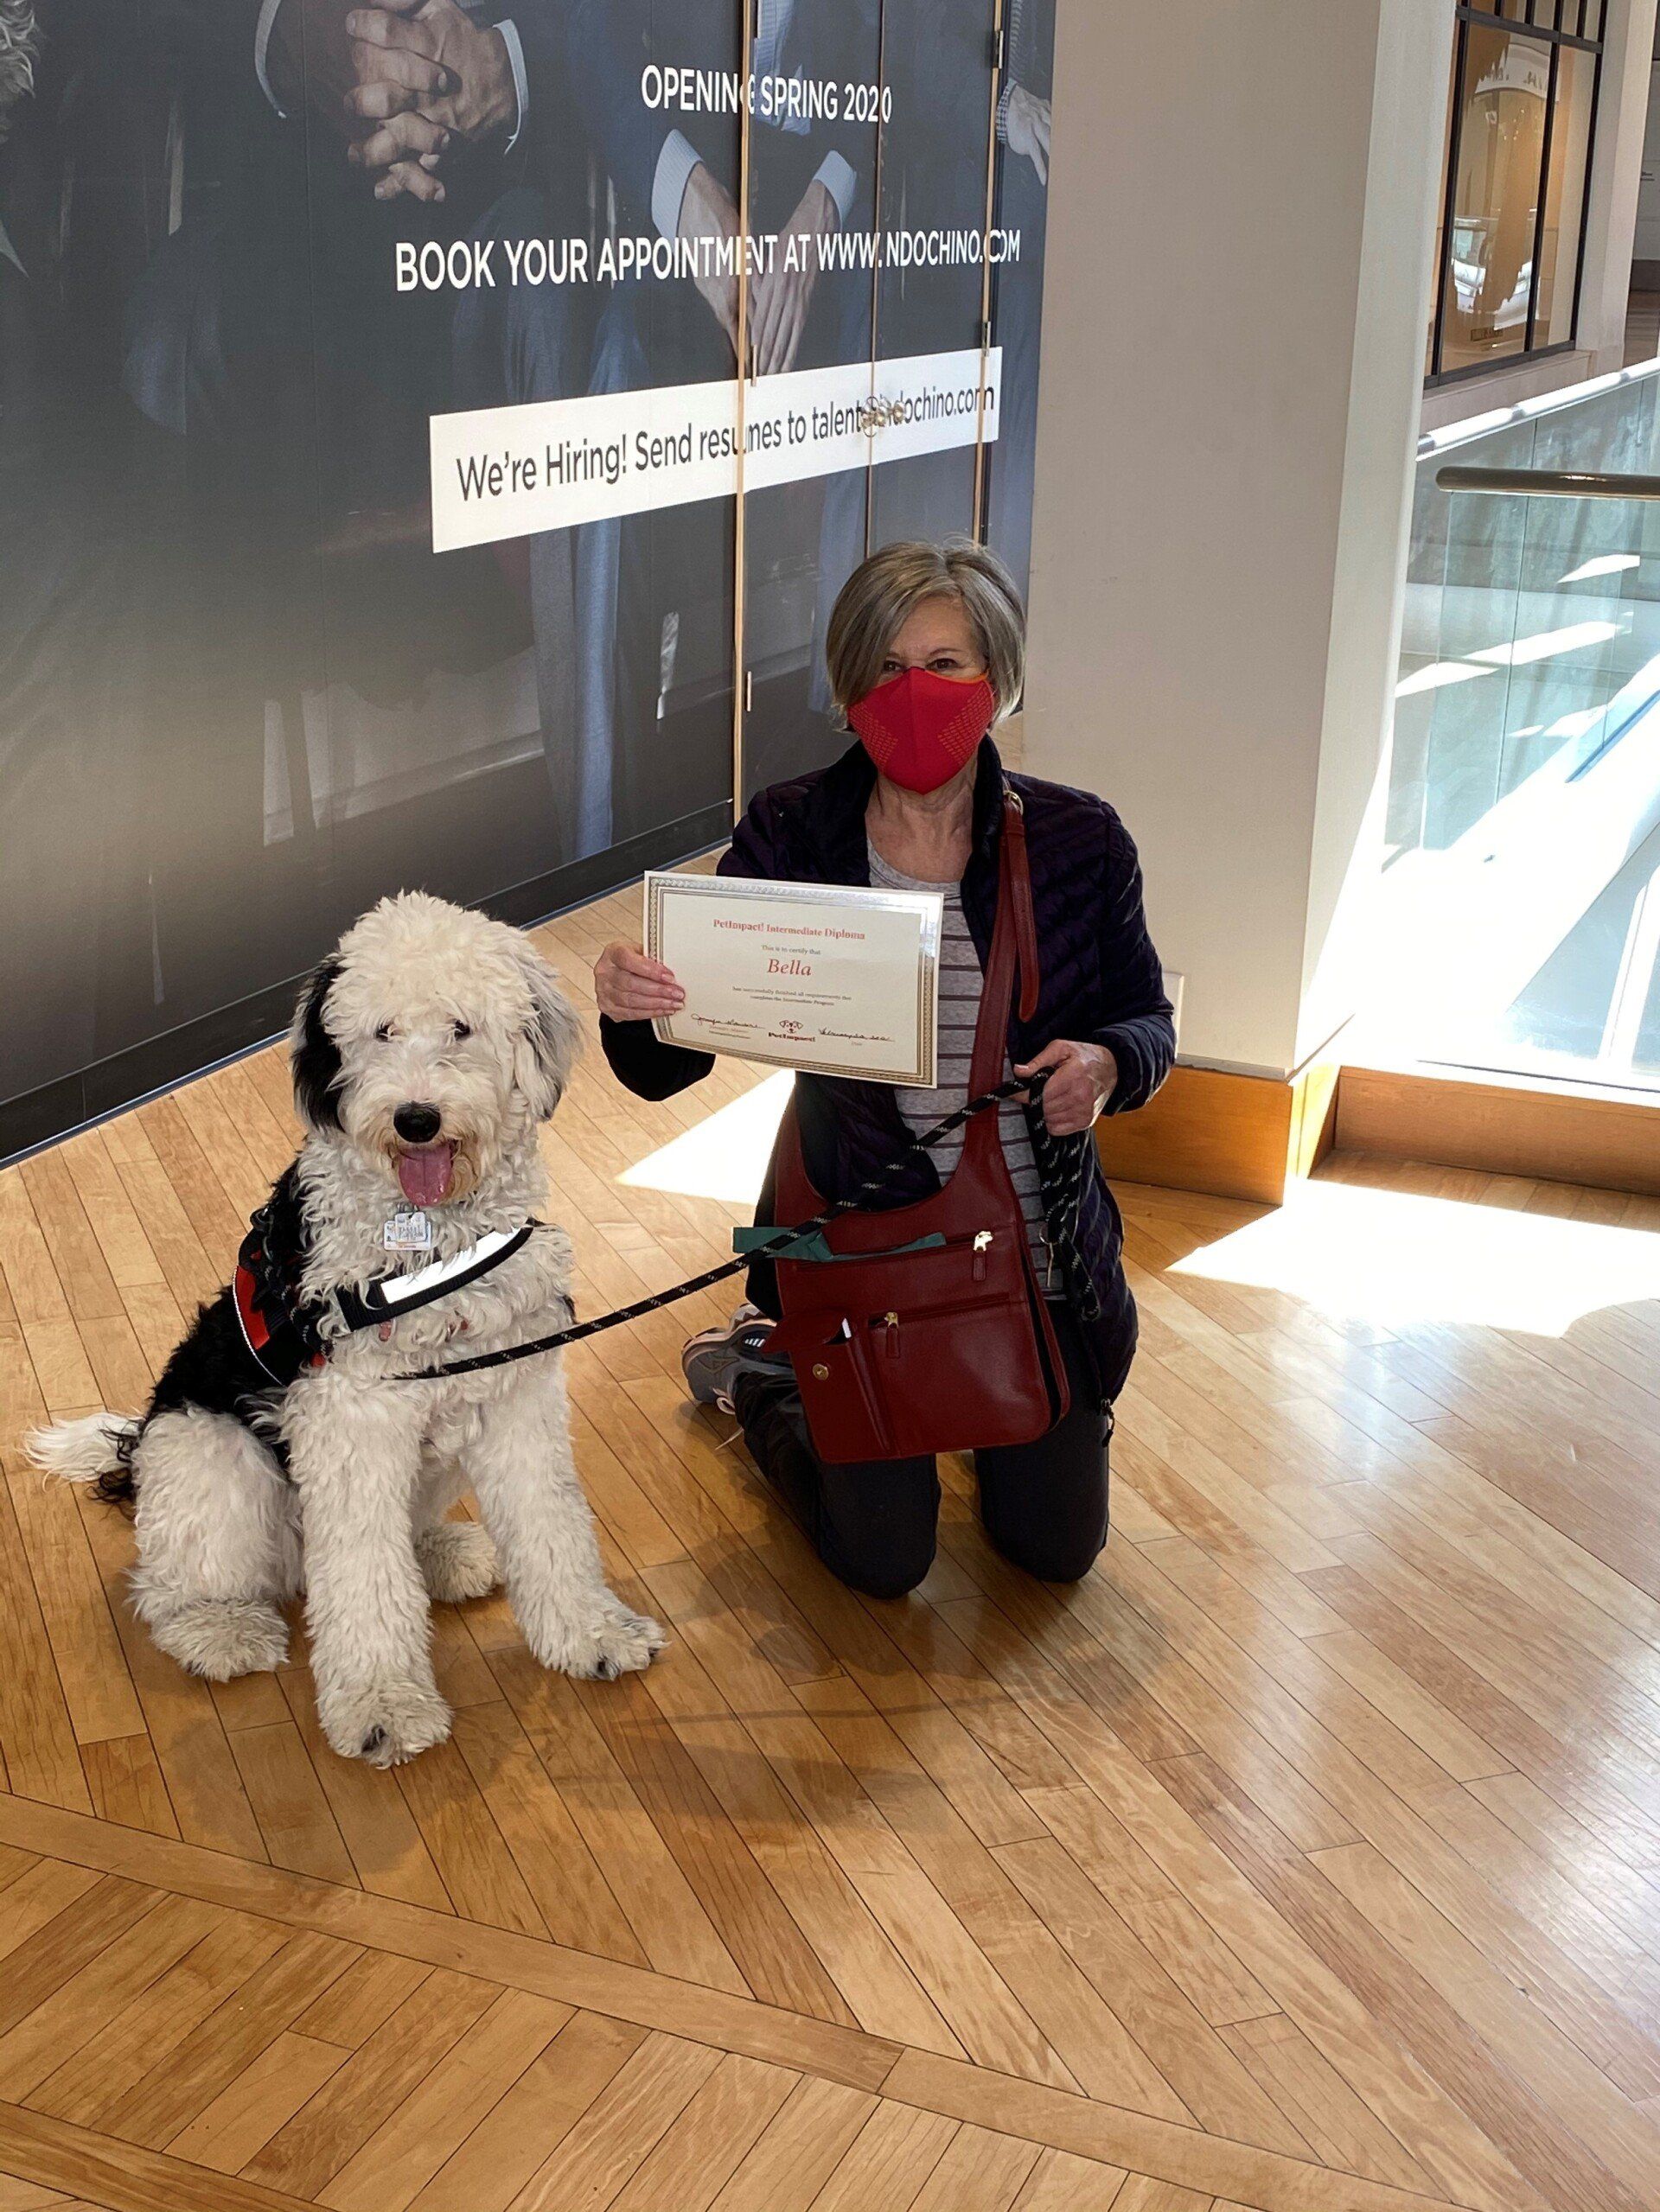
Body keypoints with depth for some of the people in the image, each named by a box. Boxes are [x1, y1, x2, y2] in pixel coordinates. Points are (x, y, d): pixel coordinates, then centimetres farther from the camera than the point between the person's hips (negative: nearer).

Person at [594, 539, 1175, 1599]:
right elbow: (667, 1068, -13)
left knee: (1057, 1545, 13)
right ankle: (761, 1368, 36)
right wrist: (632, 1006, -36)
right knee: (884, 1560, 9)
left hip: (1038, 1257, 2)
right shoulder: (789, 836, -12)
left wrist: (1108, 1063, -23)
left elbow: (1148, 1022, 1)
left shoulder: (1078, 839, -11)